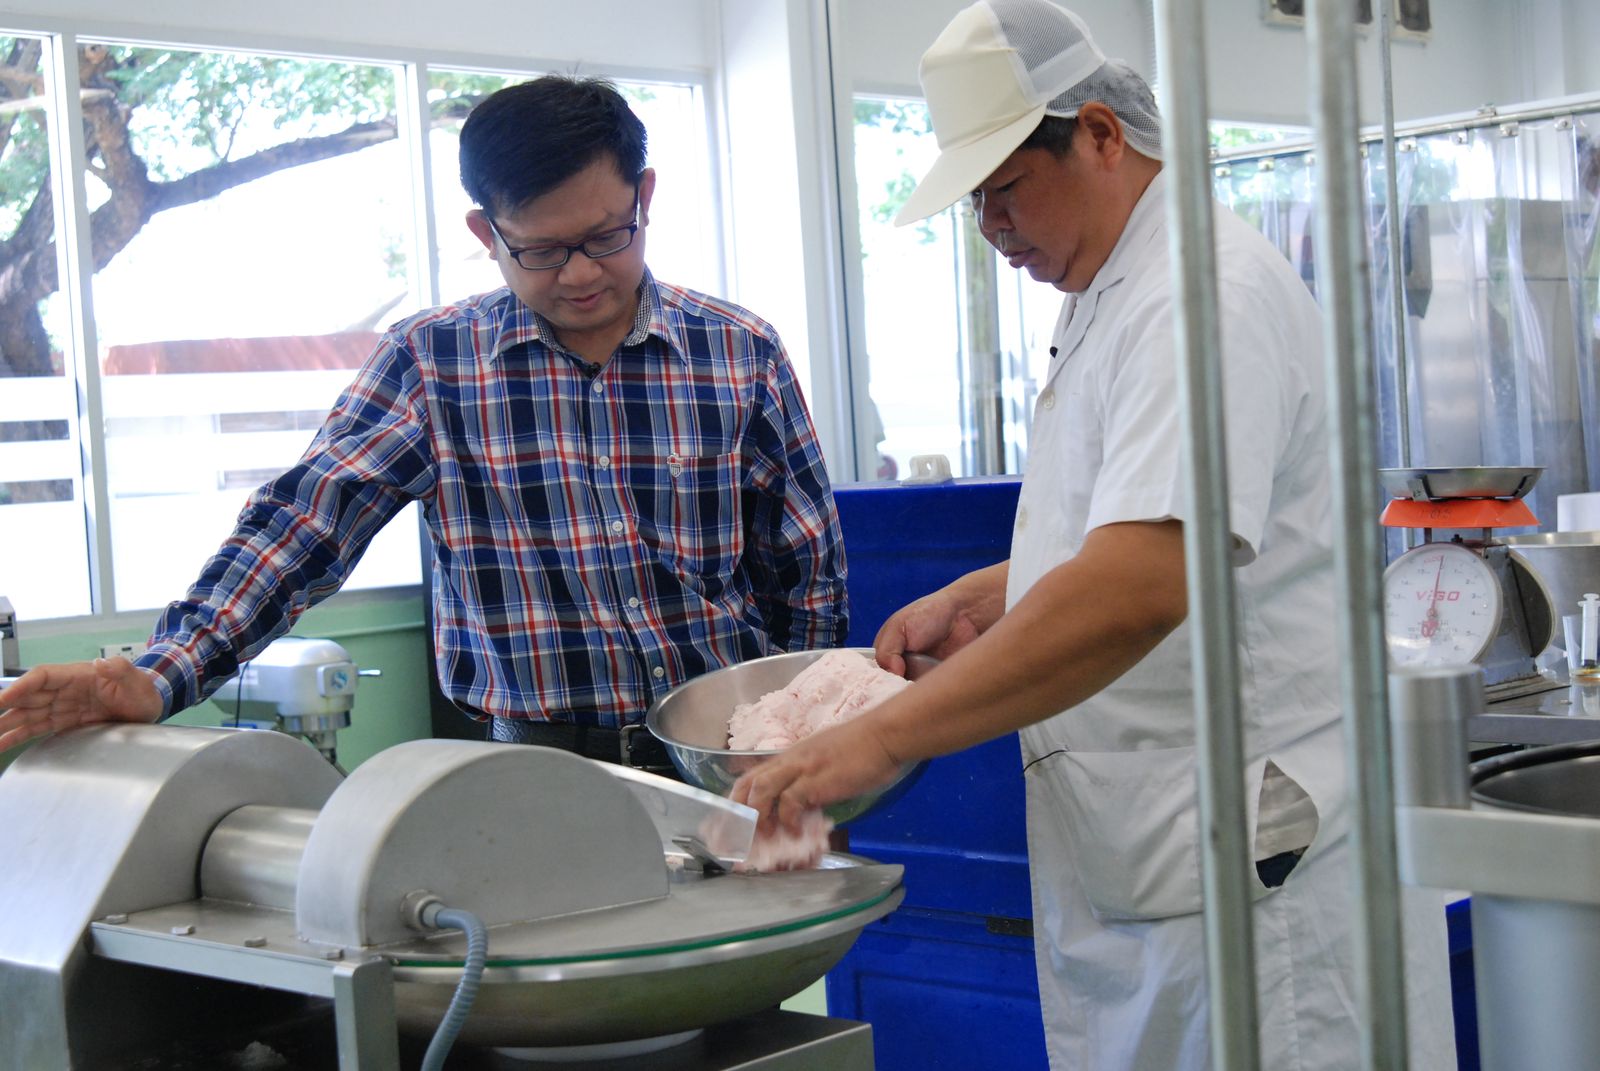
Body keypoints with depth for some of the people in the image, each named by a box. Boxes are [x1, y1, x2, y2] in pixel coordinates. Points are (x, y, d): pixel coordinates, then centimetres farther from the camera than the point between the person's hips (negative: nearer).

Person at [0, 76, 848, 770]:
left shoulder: (744, 356, 4)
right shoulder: (429, 363, 2)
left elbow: (810, 576, 9)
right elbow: (306, 518, -8)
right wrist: (160, 680, -22)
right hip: (546, 772, 0)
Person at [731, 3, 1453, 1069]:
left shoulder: (1209, 293, -18)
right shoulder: (1107, 299, 16)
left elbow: (1140, 589, -31)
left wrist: (884, 737, -31)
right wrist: (980, 599, 11)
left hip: (1259, 869, -10)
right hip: (1137, 866, 10)